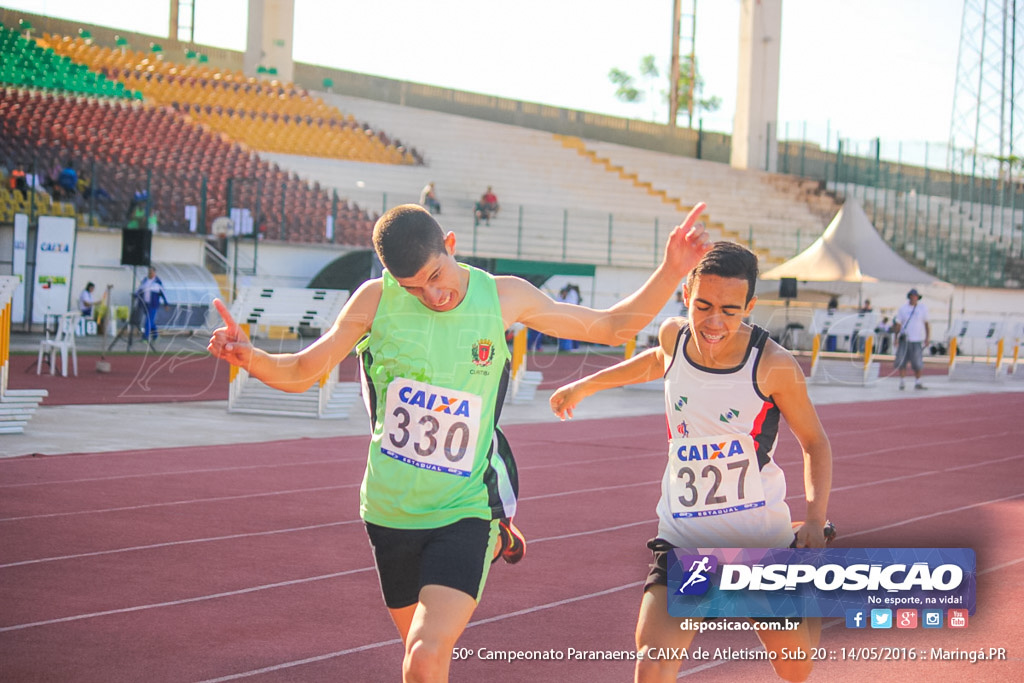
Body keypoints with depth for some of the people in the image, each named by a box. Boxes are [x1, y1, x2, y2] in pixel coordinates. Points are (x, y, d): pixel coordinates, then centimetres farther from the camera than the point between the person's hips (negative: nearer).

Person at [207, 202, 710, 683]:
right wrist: (249, 357, -20)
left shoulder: (504, 298, -5)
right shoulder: (375, 300, -6)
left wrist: (671, 270, -8)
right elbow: (301, 373, 1)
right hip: (390, 513, 2)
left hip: (464, 513, -2)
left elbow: (613, 327, 5)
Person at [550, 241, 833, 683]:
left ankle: (812, 598, 49)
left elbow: (814, 442, -1)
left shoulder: (775, 366, -16)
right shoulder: (674, 336, -6)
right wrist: (585, 386, 29)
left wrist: (816, 519, -14)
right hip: (684, 538, 2)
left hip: (761, 538, -2)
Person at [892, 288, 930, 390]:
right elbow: (898, 324, 8)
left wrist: (927, 338, 4)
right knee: (901, 362, -4)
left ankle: (918, 382, 13)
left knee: (917, 363, -2)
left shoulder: (923, 308, 8)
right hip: (904, 339, 0)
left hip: (917, 340, 0)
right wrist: (896, 338, 1)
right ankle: (901, 382, 6)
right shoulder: (902, 309, 7)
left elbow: (927, 324, 10)